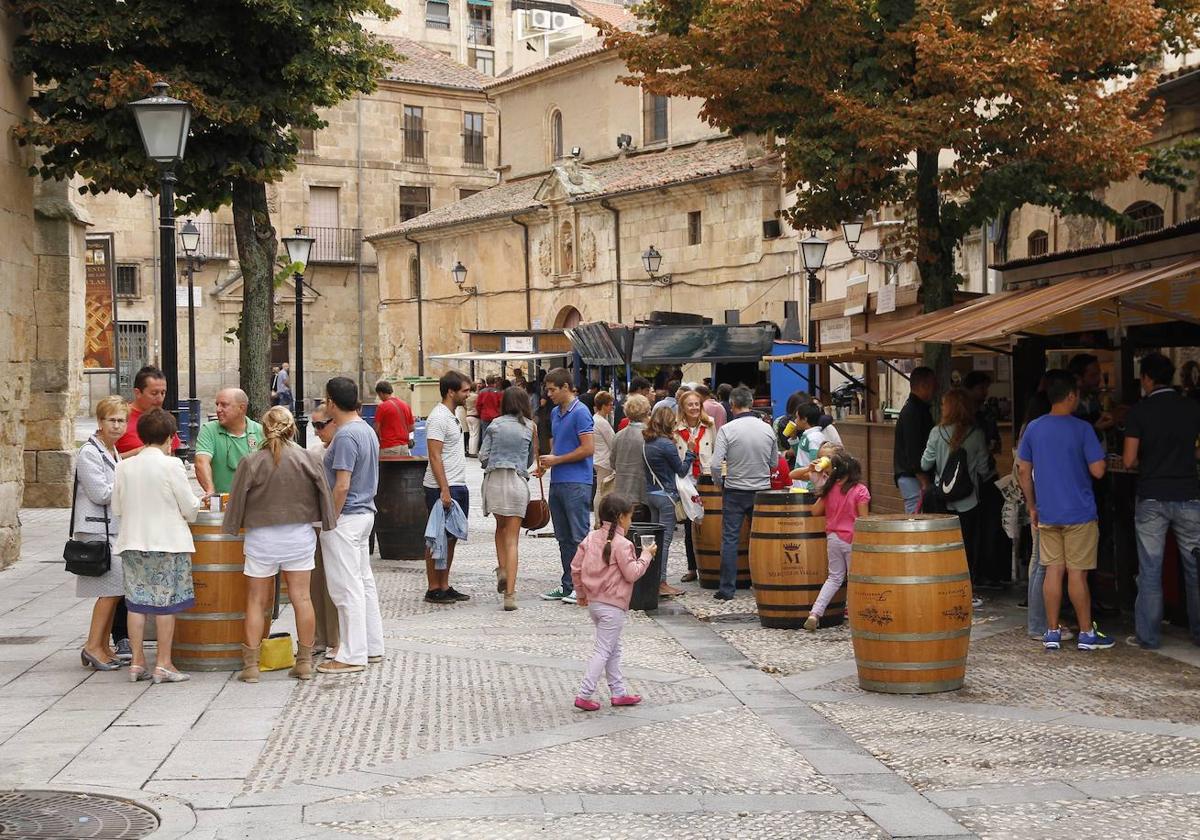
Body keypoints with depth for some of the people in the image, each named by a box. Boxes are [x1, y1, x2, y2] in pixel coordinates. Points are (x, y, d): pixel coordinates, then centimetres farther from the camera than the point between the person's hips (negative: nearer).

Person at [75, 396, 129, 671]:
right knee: (112, 589, -11)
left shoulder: (112, 451, 17)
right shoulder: (89, 453, -12)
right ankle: (93, 646, -4)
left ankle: (103, 647, 14)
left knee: (114, 591, 8)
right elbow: (100, 494, -17)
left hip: (114, 528, 9)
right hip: (96, 529, -9)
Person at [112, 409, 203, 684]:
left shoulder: (124, 466, 2)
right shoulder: (171, 465, -11)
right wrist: (196, 505, 15)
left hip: (132, 542, 4)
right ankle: (163, 665, 5)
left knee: (136, 602, 10)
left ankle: (137, 663, 13)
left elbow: (117, 507, 9)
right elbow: (189, 508, -7)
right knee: (165, 603, 3)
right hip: (167, 542, -4)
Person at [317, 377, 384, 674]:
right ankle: (372, 646, 22)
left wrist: (330, 521, -15)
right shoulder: (367, 430, 11)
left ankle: (352, 655, -1)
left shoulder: (345, 436, -19)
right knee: (364, 583, 15)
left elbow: (342, 486, -23)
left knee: (347, 588, -5)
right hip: (365, 513, 10)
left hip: (346, 517, -10)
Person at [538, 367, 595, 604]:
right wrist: (547, 460, 7)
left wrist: (557, 460, -11)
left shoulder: (580, 413, -11)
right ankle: (568, 585, 18)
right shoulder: (555, 413, 15)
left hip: (576, 484, -9)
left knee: (579, 537, -4)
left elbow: (588, 448, -17)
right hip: (557, 483, 9)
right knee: (563, 538, 12)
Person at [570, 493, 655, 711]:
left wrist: (581, 592, 19)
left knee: (613, 649, 18)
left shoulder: (591, 538, 5)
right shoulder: (622, 544, -17)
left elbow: (575, 567, 7)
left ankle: (619, 692, 24)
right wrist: (646, 555, -2)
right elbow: (632, 574, -14)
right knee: (602, 651, -2)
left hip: (594, 602, 8)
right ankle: (584, 695, -4)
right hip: (613, 606, -8)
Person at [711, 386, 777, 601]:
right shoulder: (767, 429, -1)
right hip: (762, 490, 3)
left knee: (730, 539, 2)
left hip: (735, 492, -3)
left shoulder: (727, 430, -12)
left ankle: (726, 589, 2)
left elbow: (716, 465, -16)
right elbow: (774, 463, 8)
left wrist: (720, 483, 3)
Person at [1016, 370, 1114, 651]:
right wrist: (1097, 457, 9)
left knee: (1053, 570, 9)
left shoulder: (1033, 429, 3)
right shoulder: (1082, 429, -11)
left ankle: (1052, 633, 11)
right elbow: (1098, 470, -13)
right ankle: (1087, 633, 11)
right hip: (1079, 513, -4)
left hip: (1047, 514, 4)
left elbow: (1023, 471, 7)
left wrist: (1032, 507, 16)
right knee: (1077, 573, 2)